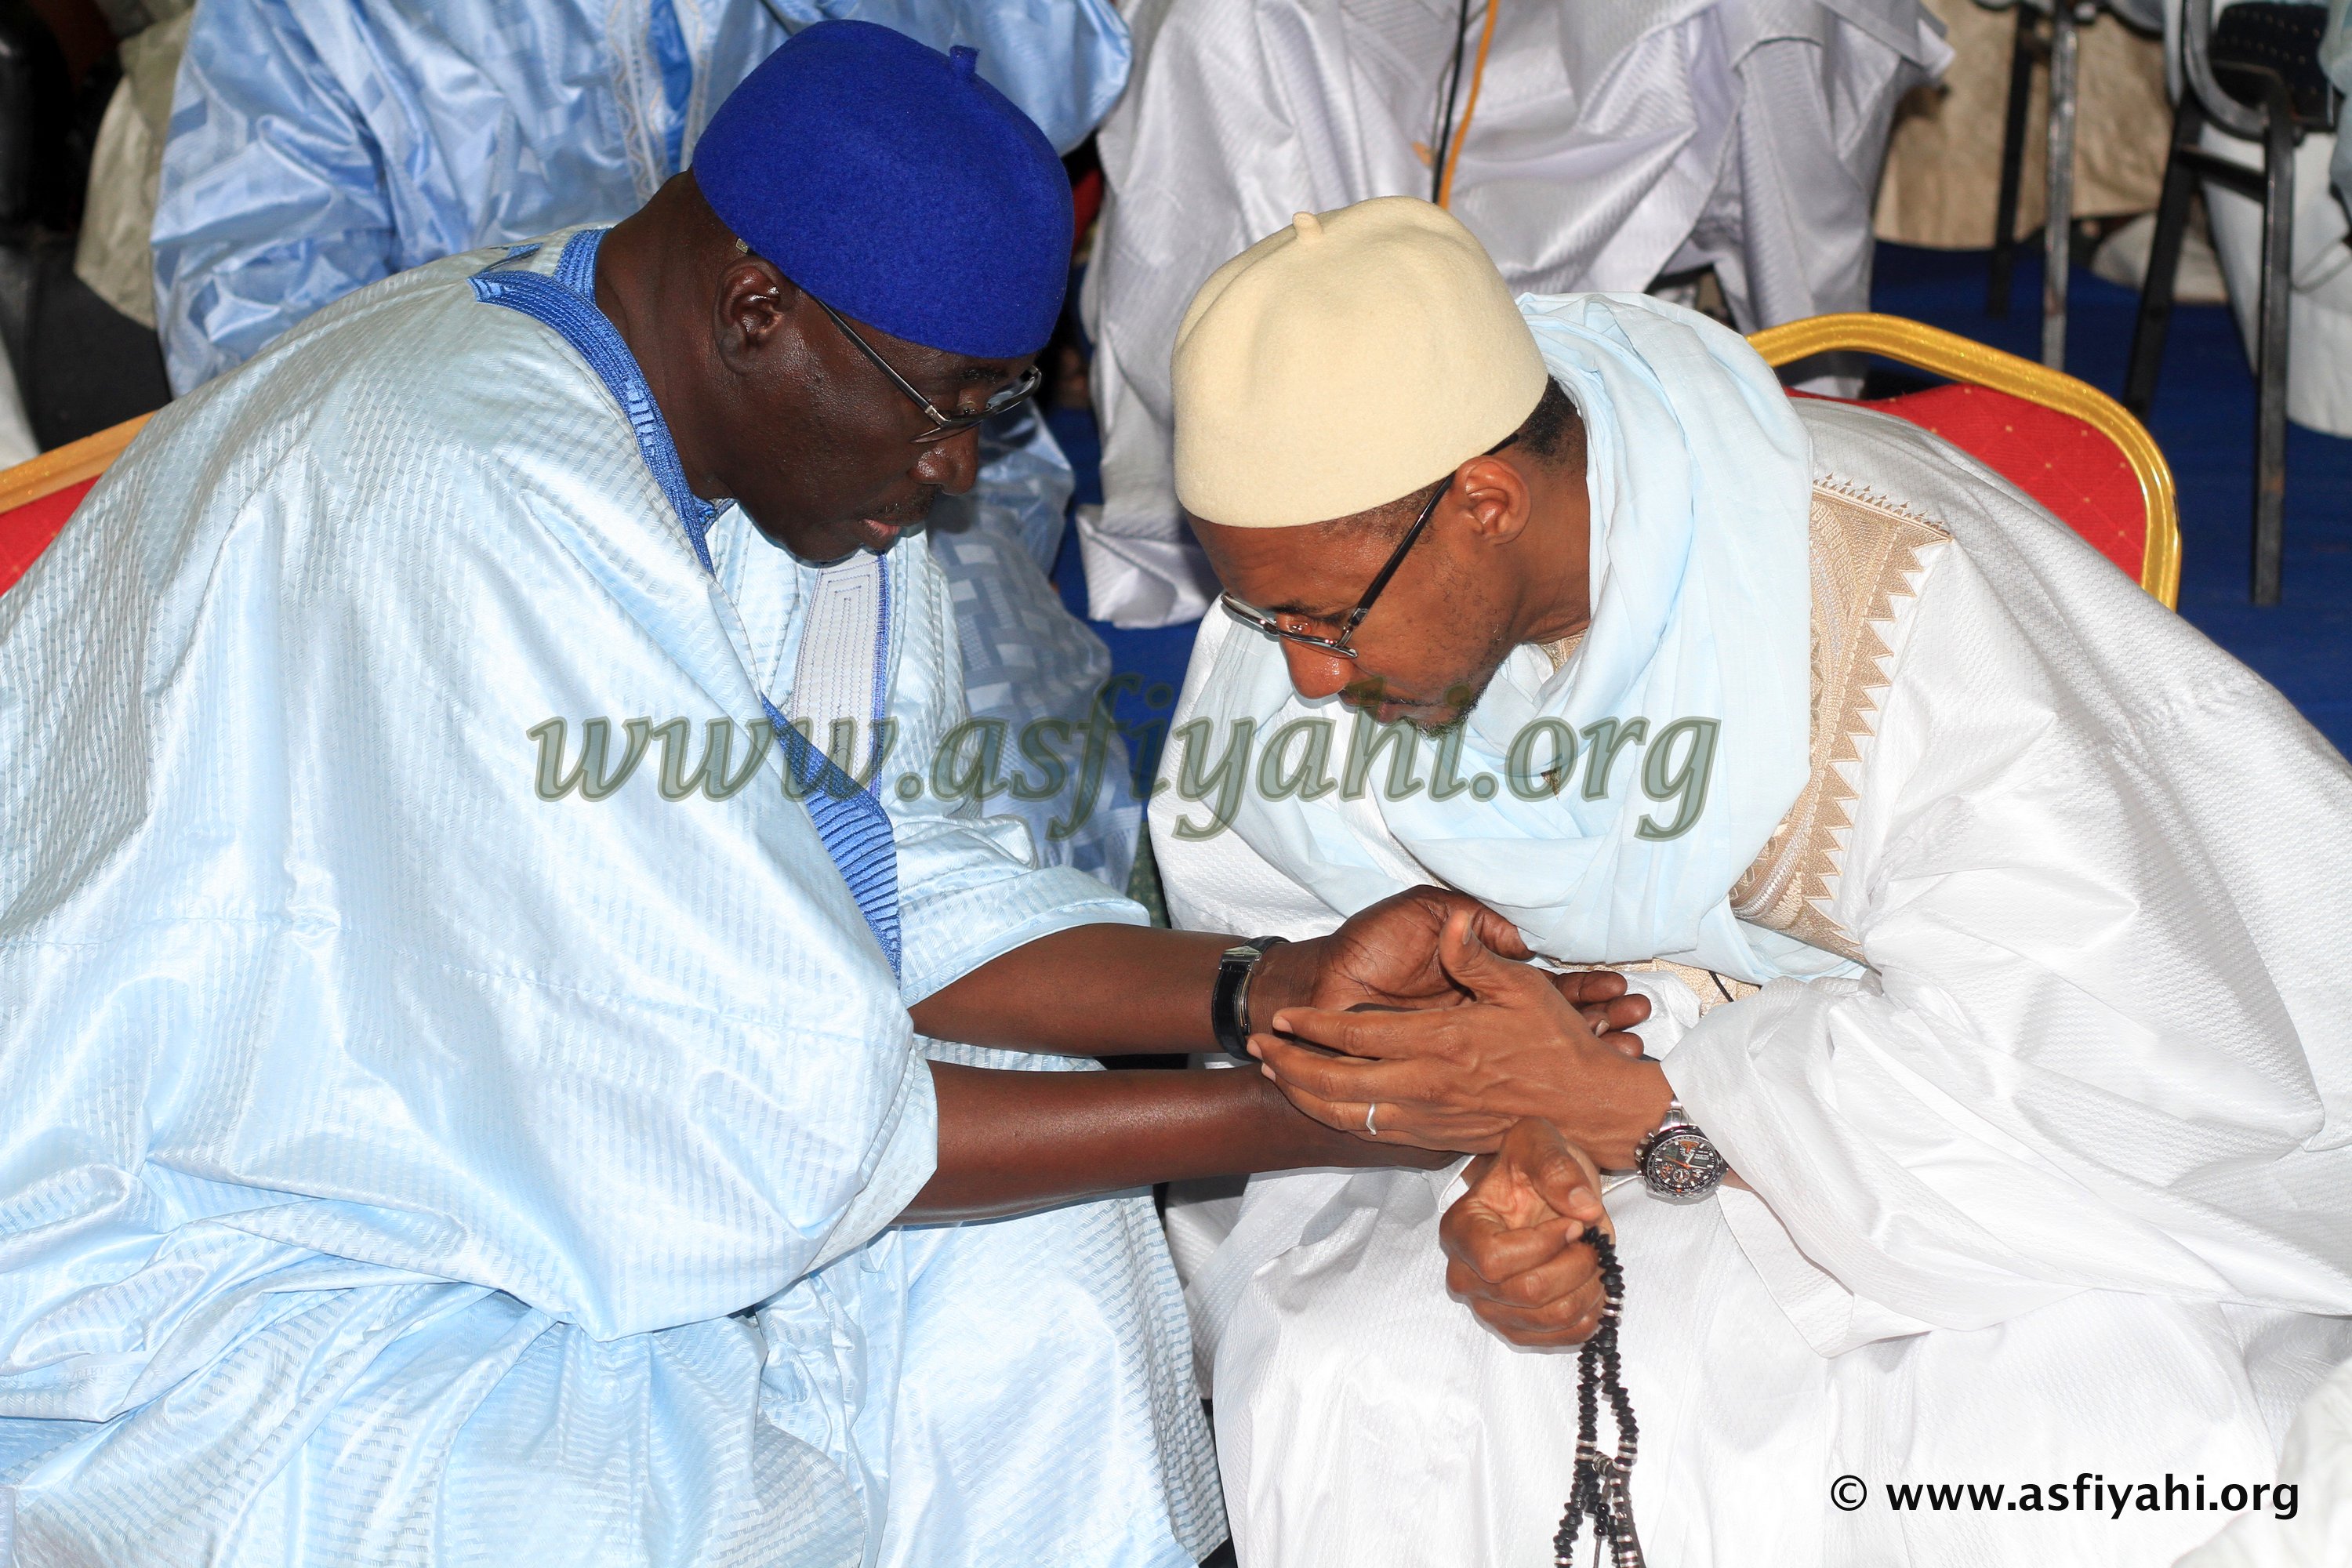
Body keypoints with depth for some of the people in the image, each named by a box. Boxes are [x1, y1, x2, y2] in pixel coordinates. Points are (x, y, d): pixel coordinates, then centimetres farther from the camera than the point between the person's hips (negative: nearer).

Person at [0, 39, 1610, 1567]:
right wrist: (1281, 1118, -26)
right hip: (176, 1259, -9)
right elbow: (758, 1134, -30)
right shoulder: (479, 517, -33)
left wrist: (1276, 991, -14)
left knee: (1025, 1235, -2)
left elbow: (888, 889, -1)